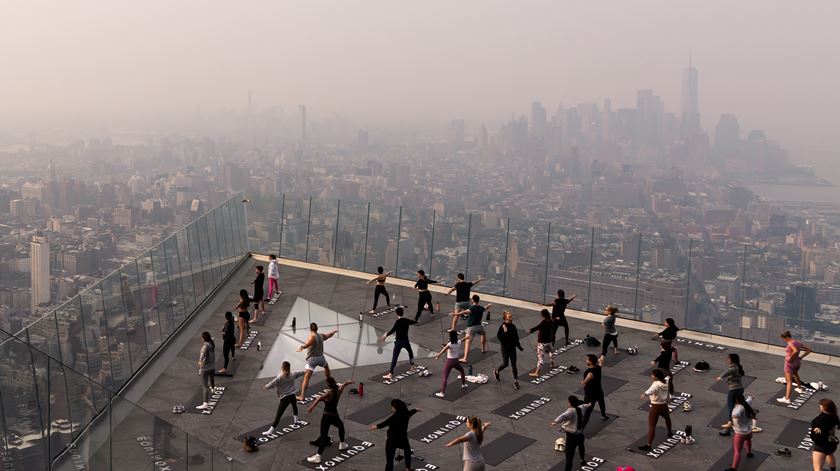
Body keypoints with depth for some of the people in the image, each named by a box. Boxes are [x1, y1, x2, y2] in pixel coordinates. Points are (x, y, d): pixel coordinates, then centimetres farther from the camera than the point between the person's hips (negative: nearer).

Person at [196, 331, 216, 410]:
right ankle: (212, 388, 70)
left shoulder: (206, 346, -25)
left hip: (205, 368, -9)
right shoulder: (212, 344, 2)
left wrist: (200, 361, -46)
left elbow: (203, 353, -39)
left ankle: (205, 404, -19)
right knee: (211, 377, 38)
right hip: (212, 367, 9)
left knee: (205, 386, -12)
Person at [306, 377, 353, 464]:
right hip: (335, 416, 6)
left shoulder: (329, 393, -15)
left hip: (327, 416, -6)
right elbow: (343, 385, 25)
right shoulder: (338, 391, 2)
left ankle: (318, 456, -15)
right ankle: (342, 444, 49)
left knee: (324, 436, -10)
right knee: (341, 426, 36)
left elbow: (319, 398, -35)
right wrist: (349, 382, 45)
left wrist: (312, 406, -47)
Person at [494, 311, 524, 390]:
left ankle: (516, 381, 11)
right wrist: (504, 332, -33)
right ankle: (496, 371, 33)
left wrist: (520, 347, 14)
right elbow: (499, 336, -20)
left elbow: (516, 338, 11)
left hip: (512, 347, 5)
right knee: (505, 364, 4)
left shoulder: (513, 326, 2)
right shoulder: (502, 327, -14)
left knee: (513, 364, 5)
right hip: (505, 347, -5)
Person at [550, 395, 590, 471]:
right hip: (580, 434, 9)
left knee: (569, 455, -9)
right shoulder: (581, 408, 2)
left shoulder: (571, 411, -23)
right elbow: (583, 405, 28)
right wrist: (588, 405, 52)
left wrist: (556, 422, -61)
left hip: (571, 436, -9)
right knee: (581, 445, 39)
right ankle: (583, 460, 63)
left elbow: (564, 416, -45)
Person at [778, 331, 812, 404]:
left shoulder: (790, 343, -19)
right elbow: (808, 350, 12)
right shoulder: (798, 343, 6)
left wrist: (790, 358, -23)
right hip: (797, 362, 9)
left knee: (789, 380, -10)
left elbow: (795, 351, -37)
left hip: (790, 363, -9)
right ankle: (799, 388, 55)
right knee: (795, 374, 36)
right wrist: (800, 357, 6)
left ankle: (787, 398, -14)